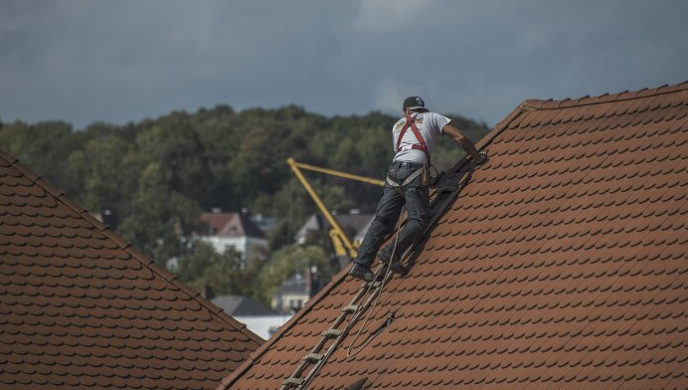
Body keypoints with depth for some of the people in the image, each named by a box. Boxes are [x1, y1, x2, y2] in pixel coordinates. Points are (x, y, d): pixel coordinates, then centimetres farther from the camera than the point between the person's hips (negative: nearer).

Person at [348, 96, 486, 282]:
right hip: (414, 171, -4)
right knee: (418, 219, -9)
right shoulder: (433, 118, 21)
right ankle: (393, 252, -31)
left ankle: (361, 264, -14)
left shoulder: (398, 125, 32)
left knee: (382, 220, -1)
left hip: (394, 171, 4)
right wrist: (478, 158, 25)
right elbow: (460, 138, 13)